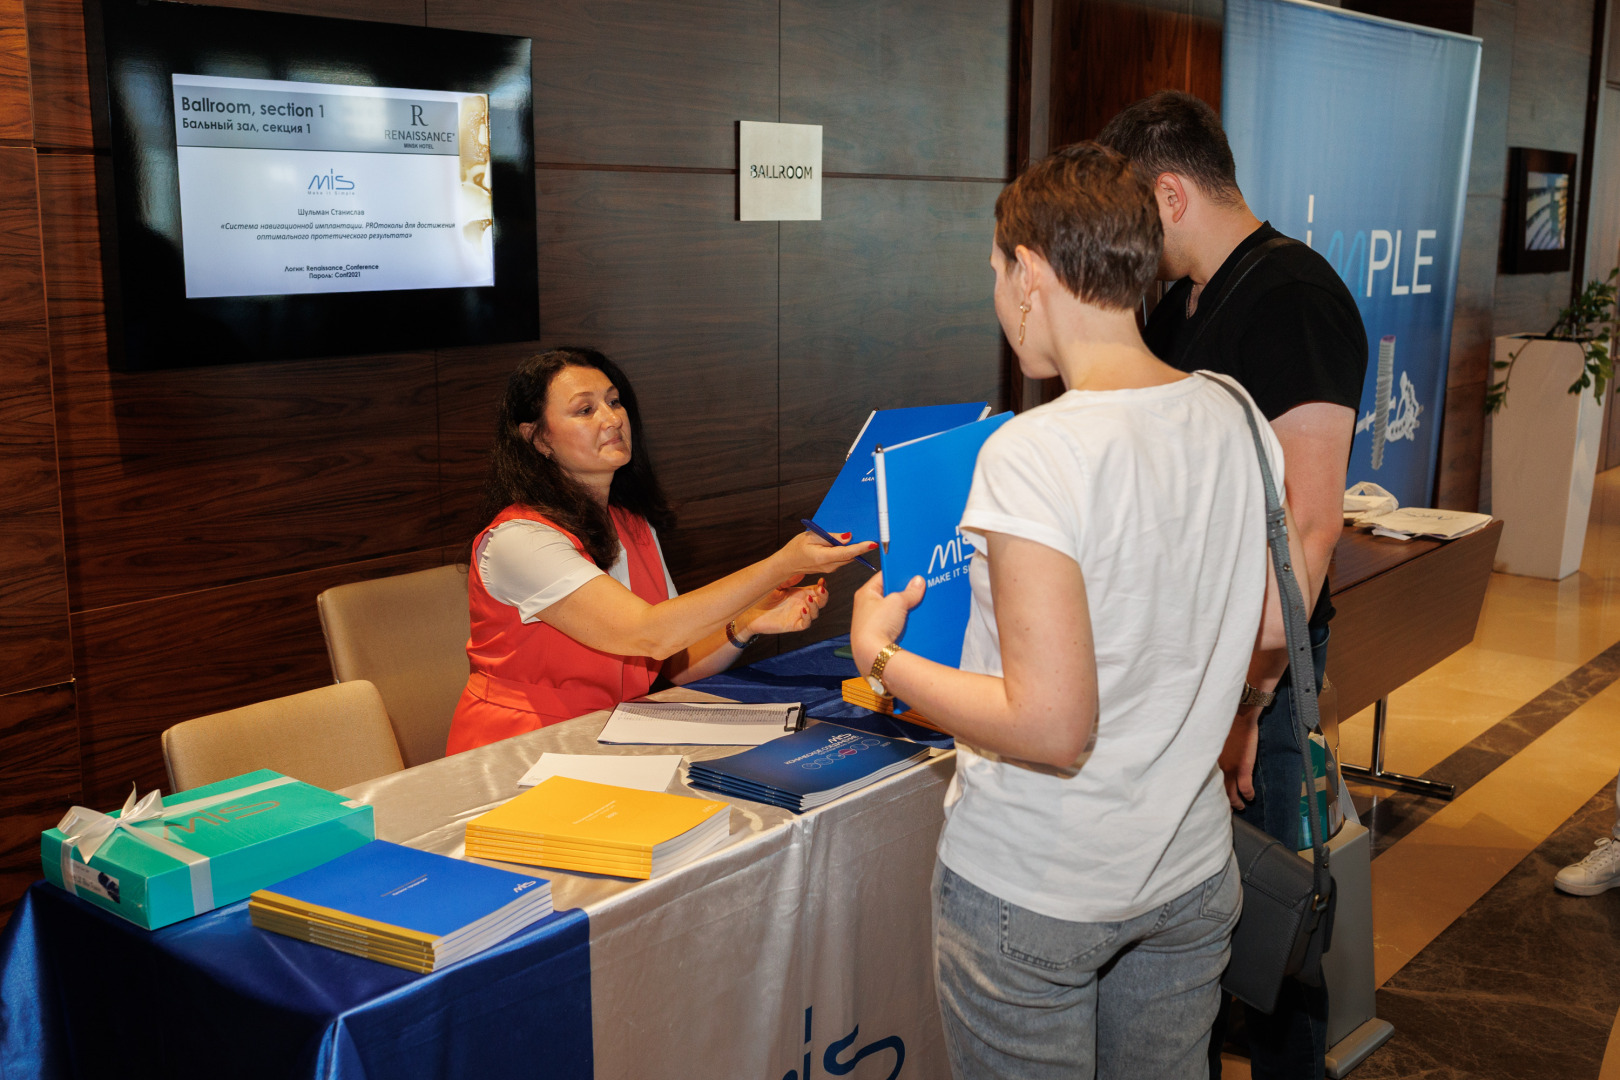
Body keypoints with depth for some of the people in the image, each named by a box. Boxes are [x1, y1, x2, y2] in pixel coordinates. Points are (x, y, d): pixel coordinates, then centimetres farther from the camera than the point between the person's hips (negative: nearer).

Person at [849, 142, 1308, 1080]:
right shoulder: (1235, 417, -3)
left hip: (1032, 899, -6)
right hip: (1194, 876, 6)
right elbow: (1270, 625, 10)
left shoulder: (1032, 455, -24)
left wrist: (879, 655, -13)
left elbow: (1051, 729, -25)